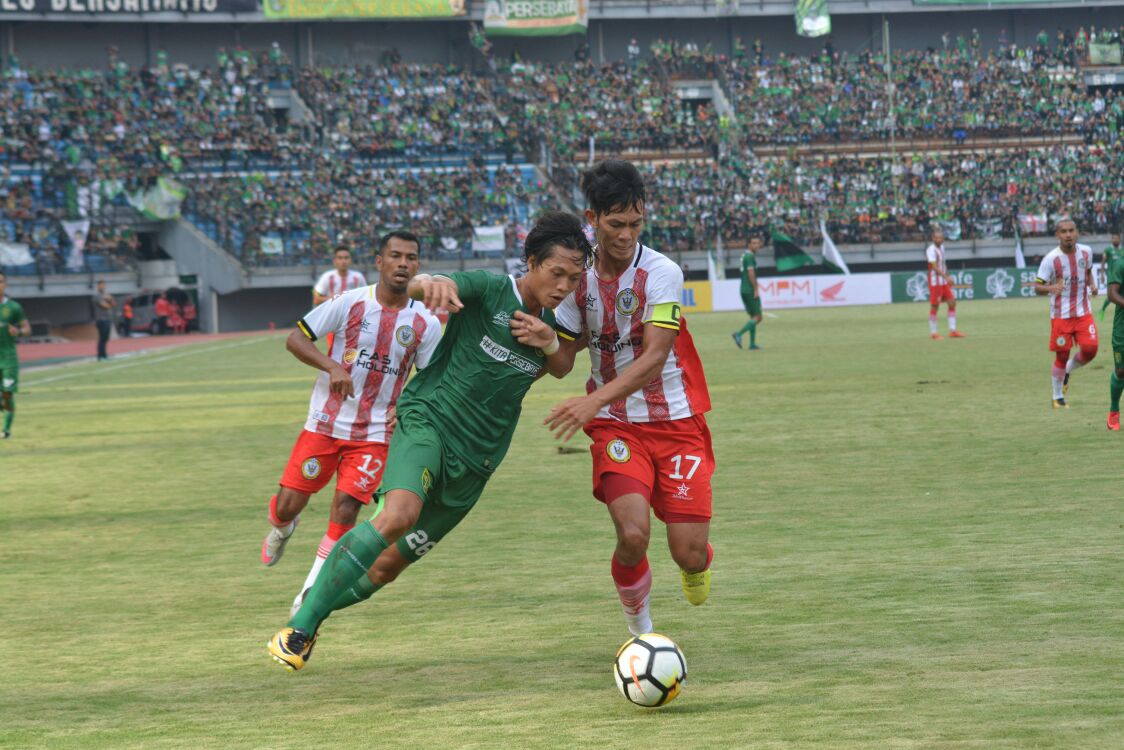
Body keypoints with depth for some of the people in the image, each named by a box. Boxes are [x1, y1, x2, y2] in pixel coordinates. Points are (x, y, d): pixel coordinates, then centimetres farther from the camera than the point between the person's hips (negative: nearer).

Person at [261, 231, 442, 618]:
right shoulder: (350, 303, -7)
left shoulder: (426, 324, -2)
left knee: (345, 509, -12)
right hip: (324, 424, 0)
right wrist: (332, 366, -21)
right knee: (288, 504, 0)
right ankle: (282, 529, 38)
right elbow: (295, 338, -4)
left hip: (375, 434, 0)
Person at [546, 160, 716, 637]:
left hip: (677, 422, -2)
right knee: (633, 533, -22)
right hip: (616, 425, 2)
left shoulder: (661, 272, -13)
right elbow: (562, 359, 4)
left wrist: (595, 401, -34)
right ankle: (639, 627, 7)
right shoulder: (579, 277, 0)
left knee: (688, 554, -7)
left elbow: (654, 359, -22)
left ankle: (697, 563, 34)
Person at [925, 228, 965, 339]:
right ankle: (933, 333, 6)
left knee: (952, 302, 4)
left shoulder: (942, 247, 12)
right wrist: (946, 277, -35)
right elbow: (935, 267, -25)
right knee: (935, 306, -2)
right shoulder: (931, 250, -15)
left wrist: (948, 278, 19)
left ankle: (952, 330, 8)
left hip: (944, 282, 8)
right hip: (935, 282, -8)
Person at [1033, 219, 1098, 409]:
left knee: (1090, 349, -10)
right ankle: (1058, 397, 18)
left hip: (1083, 313, 3)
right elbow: (1037, 287, -12)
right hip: (1061, 315, -3)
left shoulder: (1086, 251, 0)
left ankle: (1067, 371, 22)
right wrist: (1051, 288, -34)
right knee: (1061, 356, 1)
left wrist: (1092, 284, 0)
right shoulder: (1051, 258, -14)